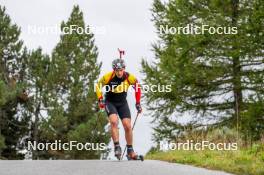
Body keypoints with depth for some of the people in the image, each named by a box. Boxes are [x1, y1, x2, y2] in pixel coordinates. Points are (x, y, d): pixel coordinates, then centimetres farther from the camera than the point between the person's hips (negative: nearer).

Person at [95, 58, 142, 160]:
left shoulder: (129, 77, -19)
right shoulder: (108, 77, -23)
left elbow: (137, 87, 1)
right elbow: (98, 86, -5)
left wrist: (138, 103, 2)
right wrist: (100, 99, -15)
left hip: (122, 103, 2)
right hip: (110, 102, -2)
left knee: (128, 126, -6)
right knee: (114, 122, -27)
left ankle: (130, 151, 8)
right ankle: (117, 147, -24)